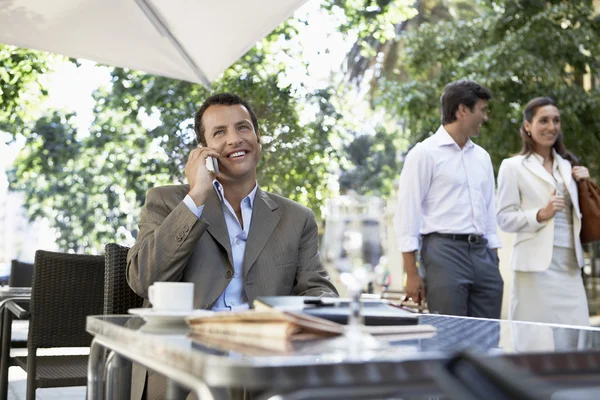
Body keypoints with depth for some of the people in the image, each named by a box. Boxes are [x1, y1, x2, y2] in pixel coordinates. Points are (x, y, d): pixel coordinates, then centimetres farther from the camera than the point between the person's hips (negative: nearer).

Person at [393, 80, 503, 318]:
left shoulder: (482, 157, 17)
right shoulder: (425, 153, -4)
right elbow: (407, 215, -8)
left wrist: (494, 264, 13)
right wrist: (412, 275, -11)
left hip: (482, 252, 7)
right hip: (444, 250, -6)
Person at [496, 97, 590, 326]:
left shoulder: (568, 165, 17)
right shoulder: (513, 166, 0)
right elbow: (504, 219, -6)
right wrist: (541, 214, -19)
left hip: (570, 263, 5)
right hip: (536, 264, -5)